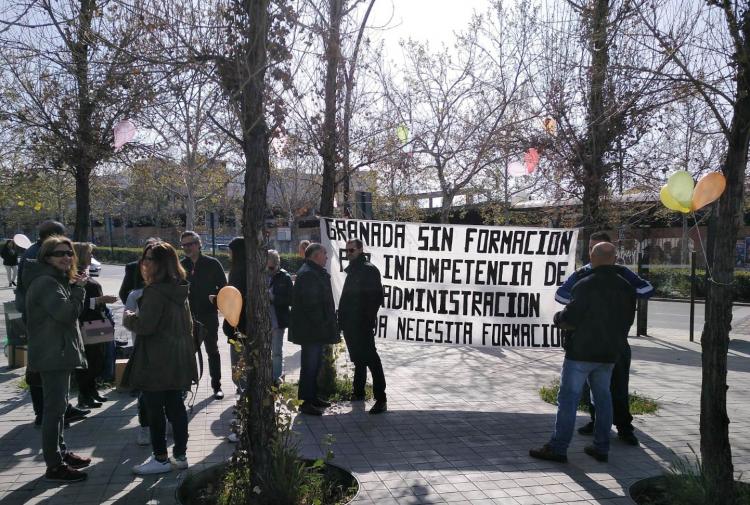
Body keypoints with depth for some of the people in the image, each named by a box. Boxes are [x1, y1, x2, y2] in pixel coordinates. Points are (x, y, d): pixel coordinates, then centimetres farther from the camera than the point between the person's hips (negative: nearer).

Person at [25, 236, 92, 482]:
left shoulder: (57, 280, 15)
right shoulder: (46, 282, -18)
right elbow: (68, 313, -26)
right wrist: (79, 288, -17)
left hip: (59, 352, 11)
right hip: (53, 355, -11)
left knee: (58, 405, 18)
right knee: (55, 407, -6)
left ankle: (61, 452, 30)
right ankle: (54, 466, 0)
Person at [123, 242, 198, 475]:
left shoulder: (155, 291, -18)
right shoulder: (180, 290, 10)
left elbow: (145, 325, -20)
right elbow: (188, 325, 17)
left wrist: (128, 318, -1)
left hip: (156, 362, -8)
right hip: (177, 360, 9)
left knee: (155, 409, 4)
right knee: (175, 406, 13)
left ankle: (161, 458, 13)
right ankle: (180, 455, 21)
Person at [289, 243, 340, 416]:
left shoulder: (316, 272, 16)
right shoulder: (307, 274, -18)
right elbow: (310, 303, -24)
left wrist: (326, 323, 17)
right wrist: (321, 324, -21)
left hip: (316, 330, 11)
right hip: (310, 330, -11)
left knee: (315, 364, 18)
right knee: (310, 365, -3)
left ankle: (312, 397, 29)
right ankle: (305, 403, 5)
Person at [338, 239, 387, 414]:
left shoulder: (369, 269, -10)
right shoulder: (352, 270, 17)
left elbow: (376, 296, -16)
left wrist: (369, 318, -20)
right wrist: (342, 319, 14)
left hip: (362, 324, -9)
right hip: (350, 324, 9)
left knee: (370, 359, -9)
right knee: (358, 359, 17)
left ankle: (381, 399, -8)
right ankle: (358, 392, 29)